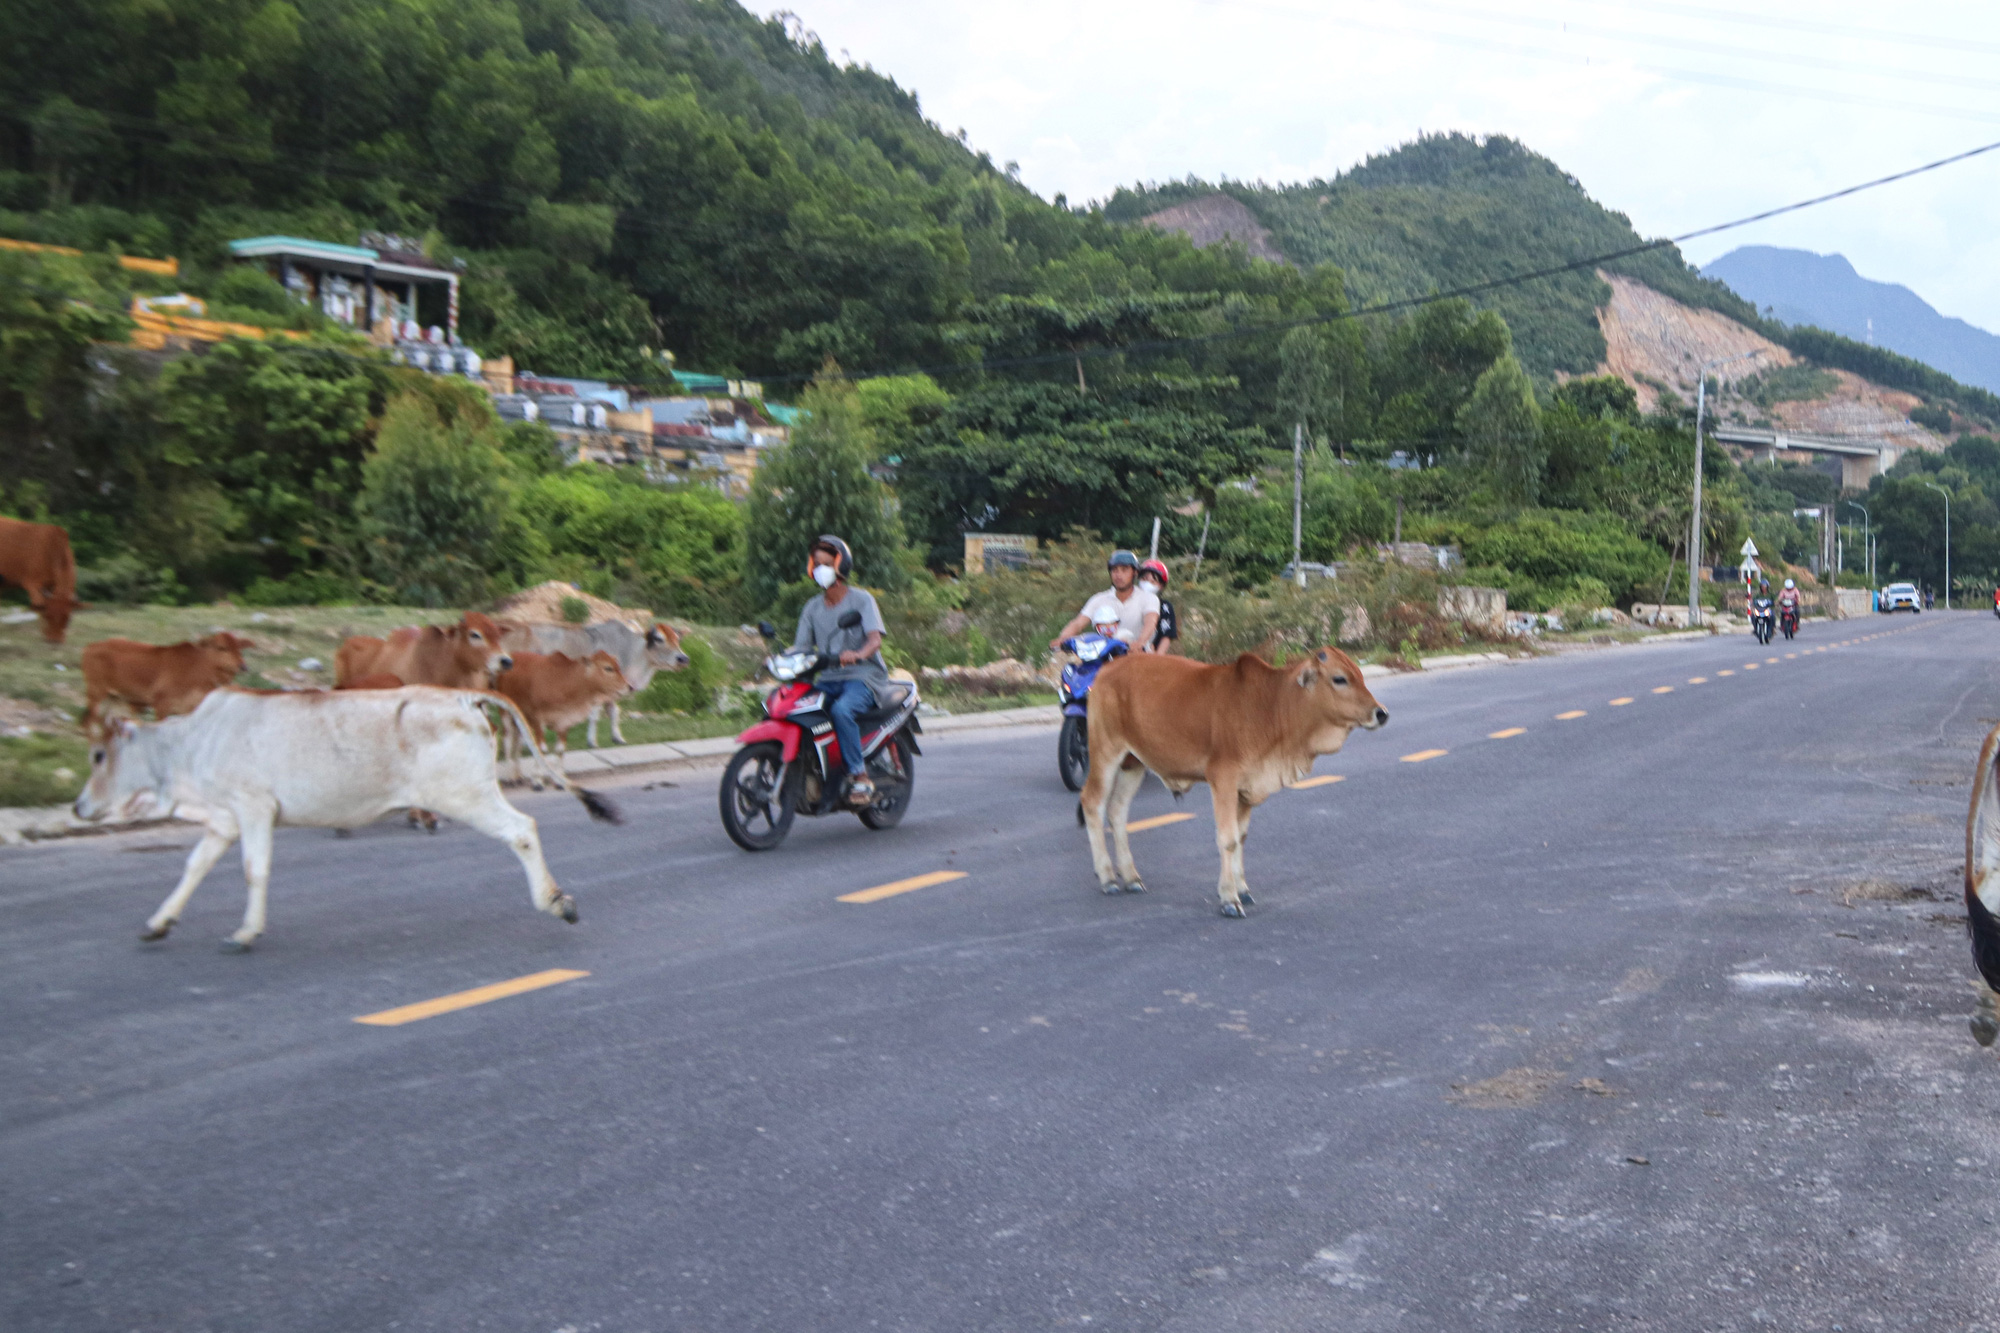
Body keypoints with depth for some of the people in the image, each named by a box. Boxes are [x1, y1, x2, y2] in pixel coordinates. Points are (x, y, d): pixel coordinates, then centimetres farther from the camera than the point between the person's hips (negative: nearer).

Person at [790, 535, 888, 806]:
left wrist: (858, 654, -38)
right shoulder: (812, 608, 15)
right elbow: (801, 647, 9)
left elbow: (875, 640, -15)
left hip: (863, 675, -6)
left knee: (841, 710, -36)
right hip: (828, 679, 6)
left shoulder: (861, 599, -1)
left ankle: (860, 778, -29)